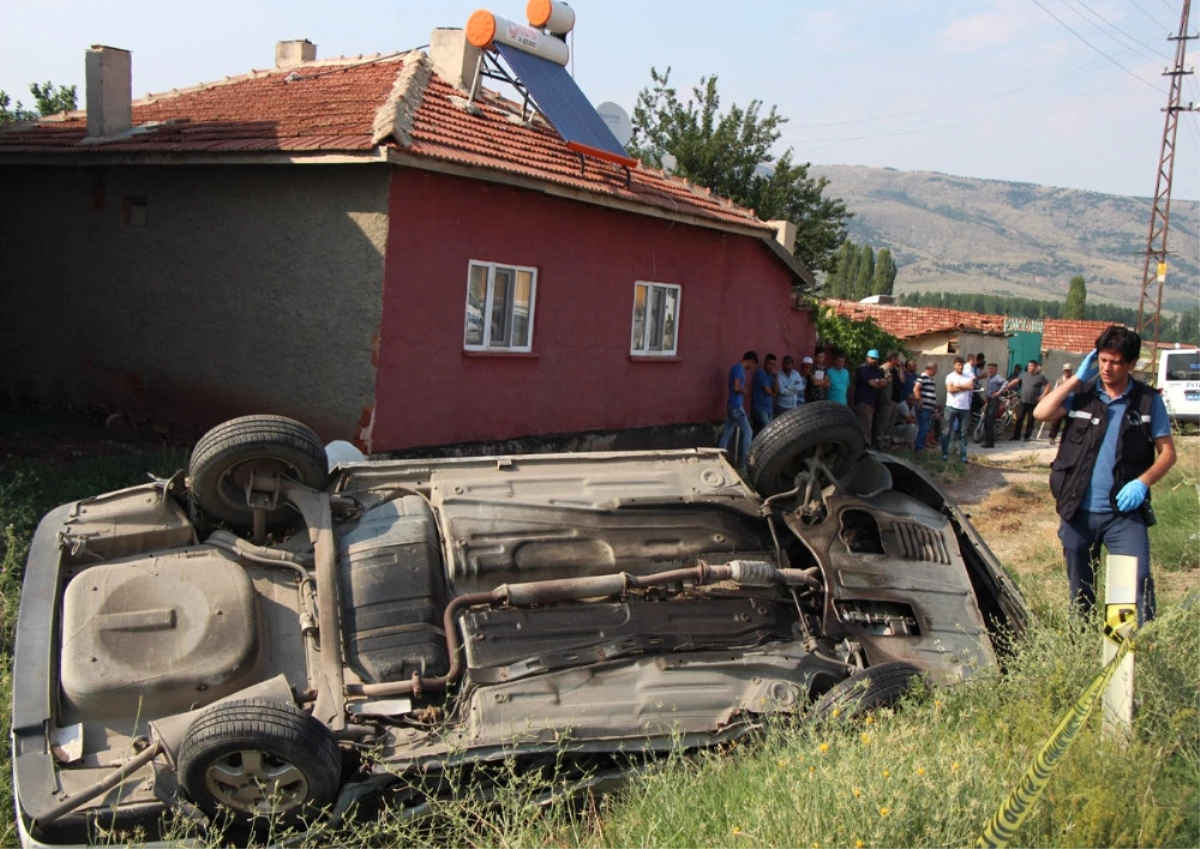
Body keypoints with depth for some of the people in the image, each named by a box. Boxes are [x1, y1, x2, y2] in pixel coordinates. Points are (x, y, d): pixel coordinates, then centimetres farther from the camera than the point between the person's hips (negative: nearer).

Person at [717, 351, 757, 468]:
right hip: (736, 406, -10)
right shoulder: (739, 368, -16)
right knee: (747, 432, -3)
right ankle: (742, 462, 0)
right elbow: (736, 388, -23)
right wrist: (745, 391, -5)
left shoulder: (736, 367, 16)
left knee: (727, 433, 11)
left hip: (731, 405, 10)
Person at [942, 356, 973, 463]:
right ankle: (945, 454, 5)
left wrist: (957, 386, -9)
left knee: (963, 433, 4)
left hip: (965, 408, 3)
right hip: (952, 407, -3)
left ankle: (962, 455, 7)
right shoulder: (950, 376, 3)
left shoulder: (968, 377, 13)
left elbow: (971, 387, -5)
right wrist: (964, 388, -5)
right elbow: (950, 389, -12)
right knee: (947, 431, -1)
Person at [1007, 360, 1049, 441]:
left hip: (1034, 402, -3)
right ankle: (1016, 435, 7)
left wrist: (1043, 395, -9)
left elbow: (1048, 385, -2)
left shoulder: (1040, 376, -2)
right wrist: (1007, 387, 0)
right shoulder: (1024, 375, 9)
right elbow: (1016, 381, 11)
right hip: (1023, 401, 3)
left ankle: (1027, 436, 13)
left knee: (1030, 420, 4)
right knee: (1019, 418, 0)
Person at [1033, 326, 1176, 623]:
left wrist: (1143, 482, -15)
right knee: (1080, 588, 14)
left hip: (1125, 512, -1)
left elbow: (1167, 452, 2)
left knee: (1138, 580, -13)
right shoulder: (1081, 393, 0)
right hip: (1079, 511, 1)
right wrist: (1077, 378, -13)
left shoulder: (1148, 401, 0)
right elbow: (1041, 413, -14)